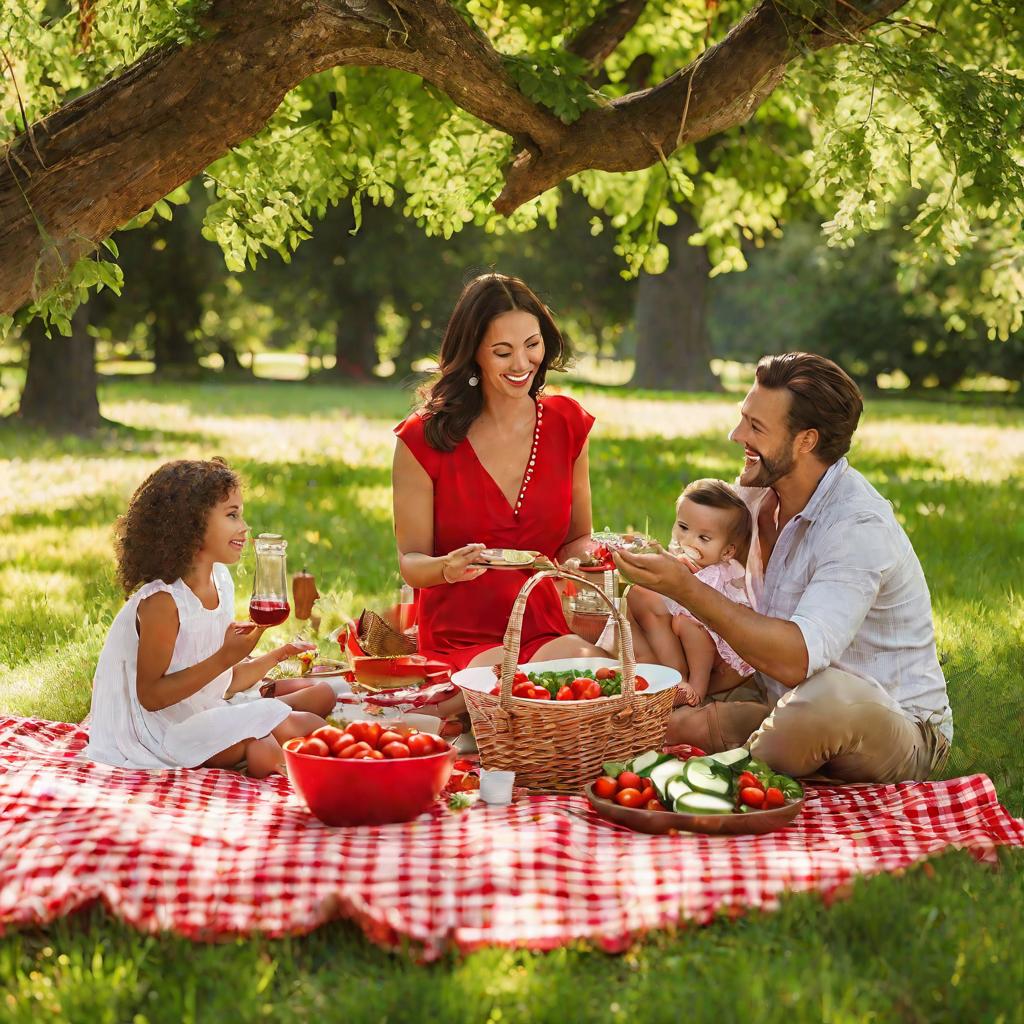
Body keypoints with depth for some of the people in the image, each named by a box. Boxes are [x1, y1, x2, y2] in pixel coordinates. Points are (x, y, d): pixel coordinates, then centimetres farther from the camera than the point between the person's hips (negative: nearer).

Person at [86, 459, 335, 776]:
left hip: (211, 709, 9)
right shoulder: (161, 601, -21)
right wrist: (225, 657, -27)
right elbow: (151, 696, -21)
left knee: (321, 693, 4)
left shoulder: (221, 581, 5)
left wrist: (275, 656, 9)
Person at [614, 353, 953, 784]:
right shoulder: (758, 497, 2)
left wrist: (684, 587, -36)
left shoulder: (860, 527, -24)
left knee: (828, 692, -38)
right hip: (789, 712, 7)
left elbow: (798, 659, -36)